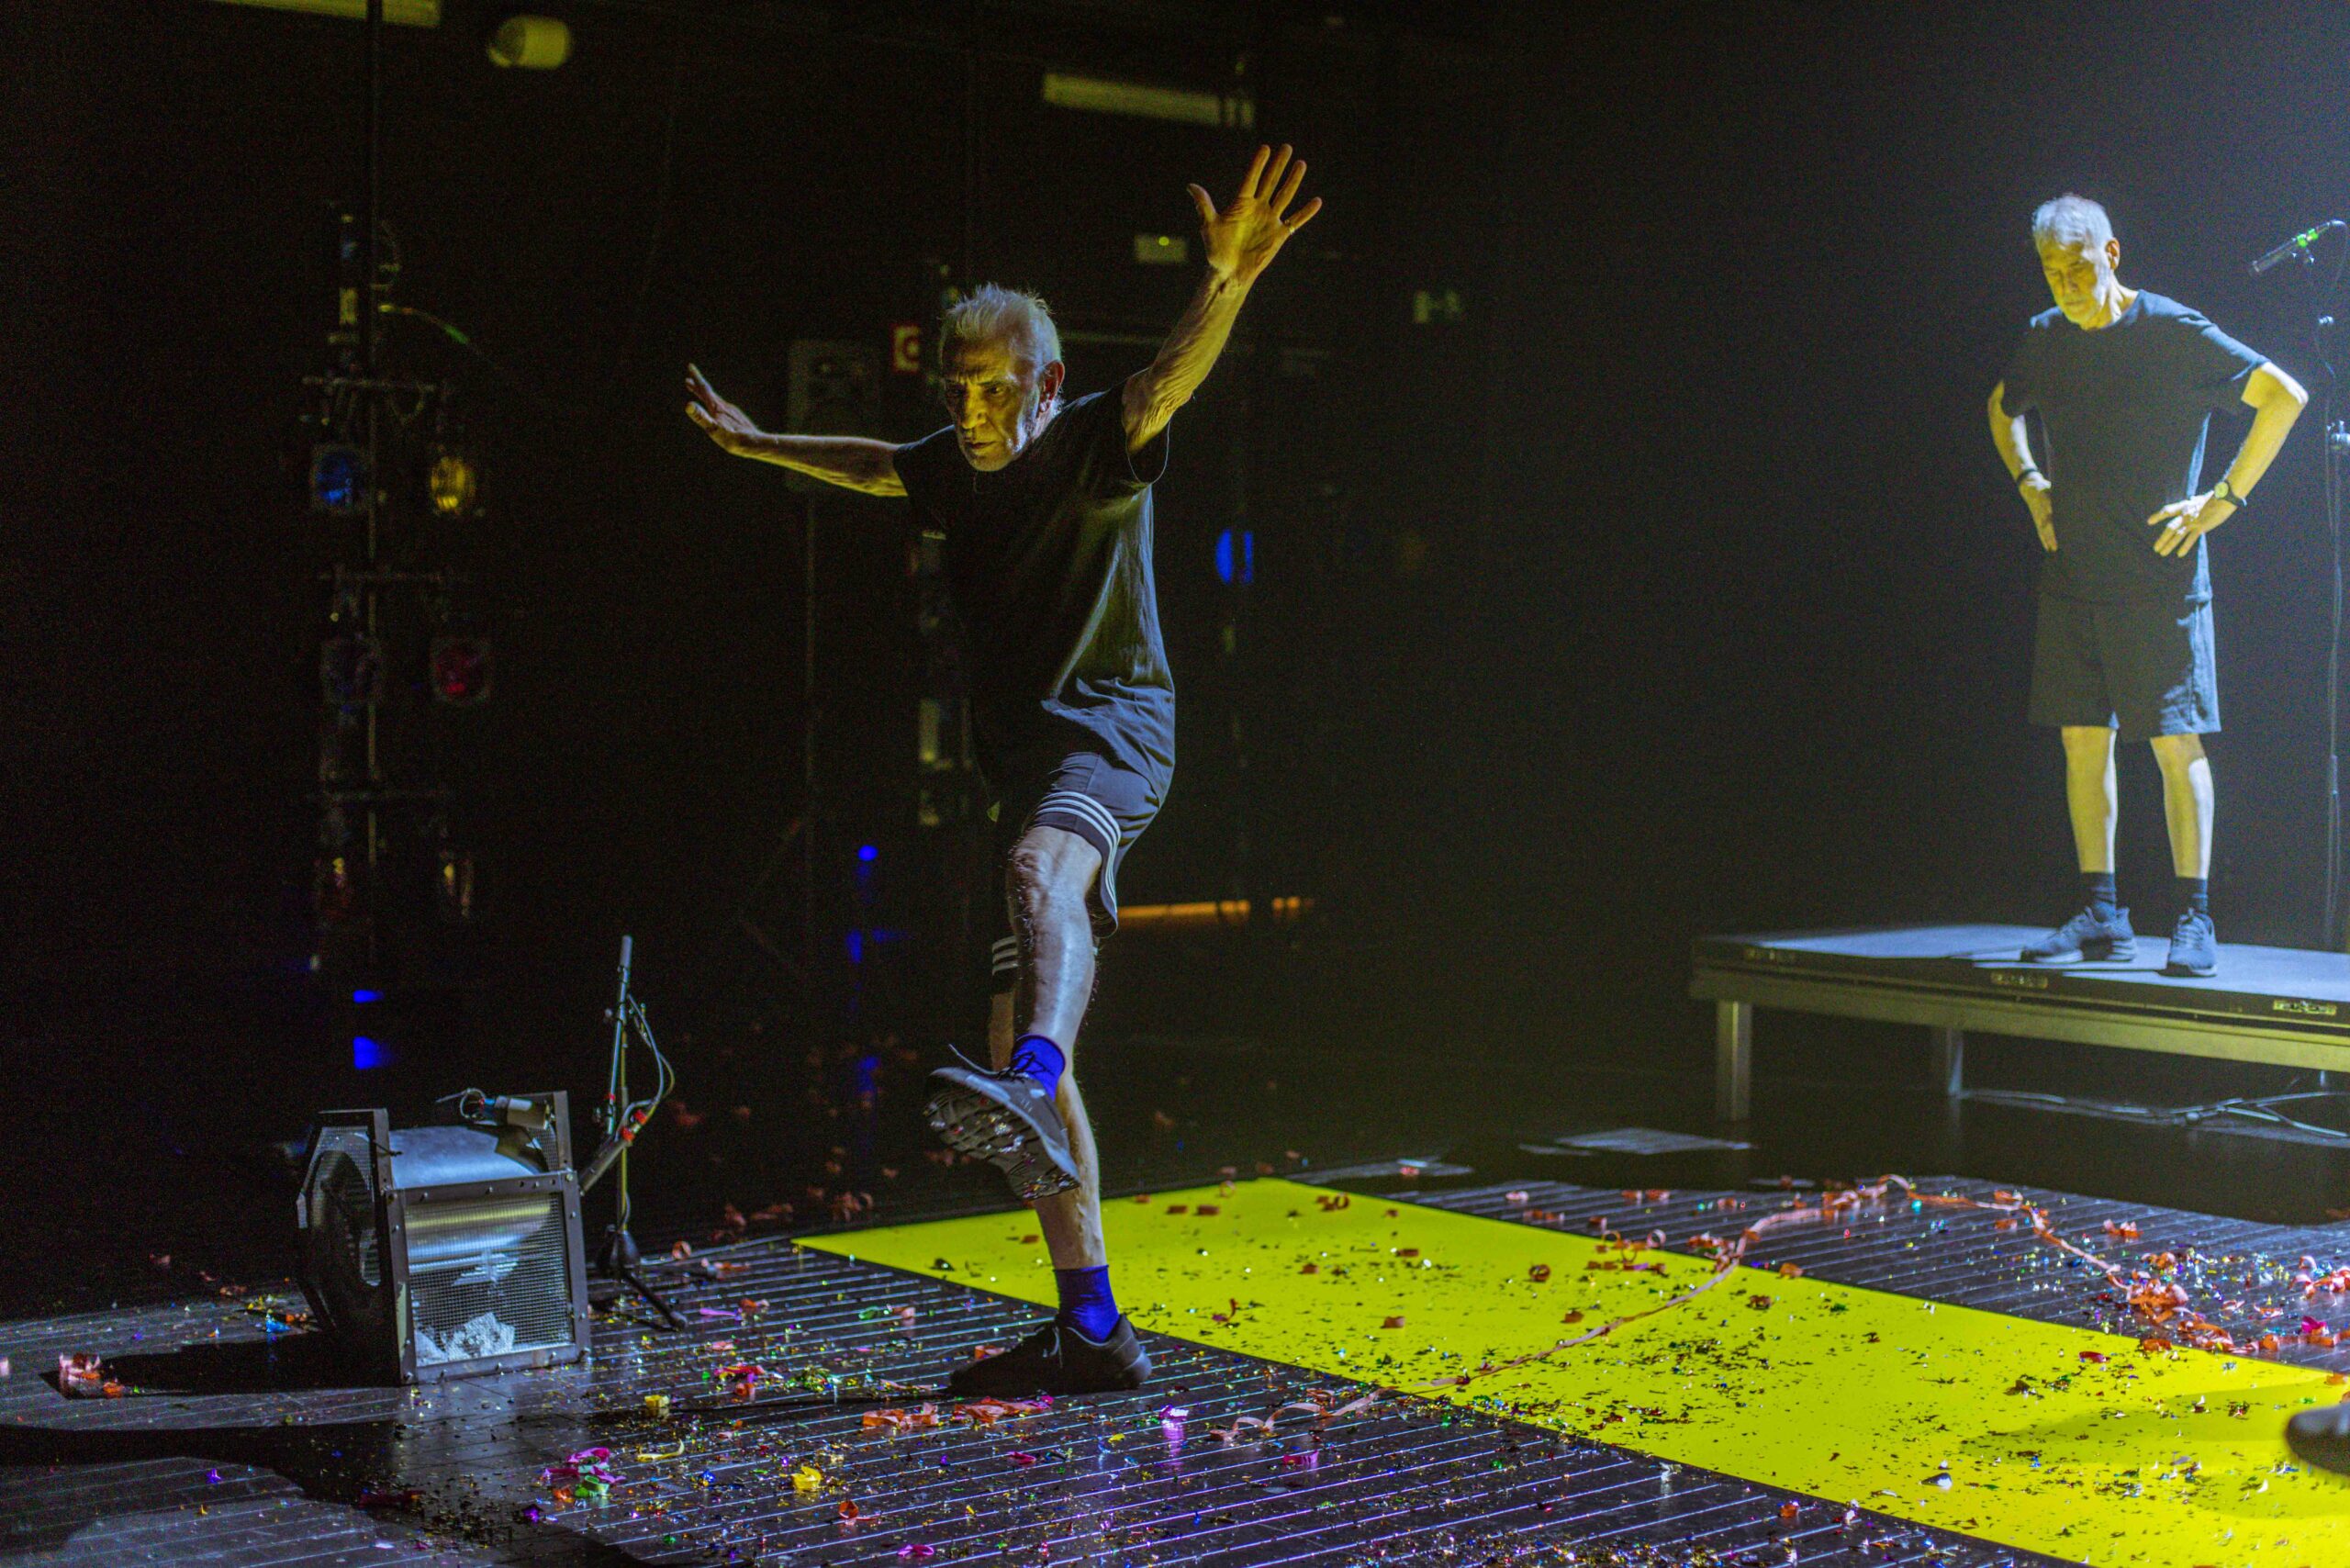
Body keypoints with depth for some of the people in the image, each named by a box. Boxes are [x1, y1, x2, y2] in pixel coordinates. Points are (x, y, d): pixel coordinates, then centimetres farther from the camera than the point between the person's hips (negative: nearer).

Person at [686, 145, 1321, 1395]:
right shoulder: (955, 469, 16)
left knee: (1039, 867, -42)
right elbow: (875, 465, 39)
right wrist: (756, 445, 51)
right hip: (1022, 756, 8)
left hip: (1109, 730, -7)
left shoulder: (1092, 448, -4)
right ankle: (1091, 1329, 8)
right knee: (1020, 1043, 3)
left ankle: (1031, 1090, -70)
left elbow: (1168, 380, -26)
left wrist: (1227, 284, -45)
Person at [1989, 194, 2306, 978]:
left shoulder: (2172, 332, -8)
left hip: (2159, 580, -6)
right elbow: (2002, 408, 31)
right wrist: (2029, 483, 16)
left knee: (2175, 742, -5)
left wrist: (2225, 499, -10)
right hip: (2072, 578, 6)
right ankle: (2100, 915, 12)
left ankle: (2194, 920, -1)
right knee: (2082, 740, 5)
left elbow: (2284, 396, -9)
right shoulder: (2045, 339, 9)